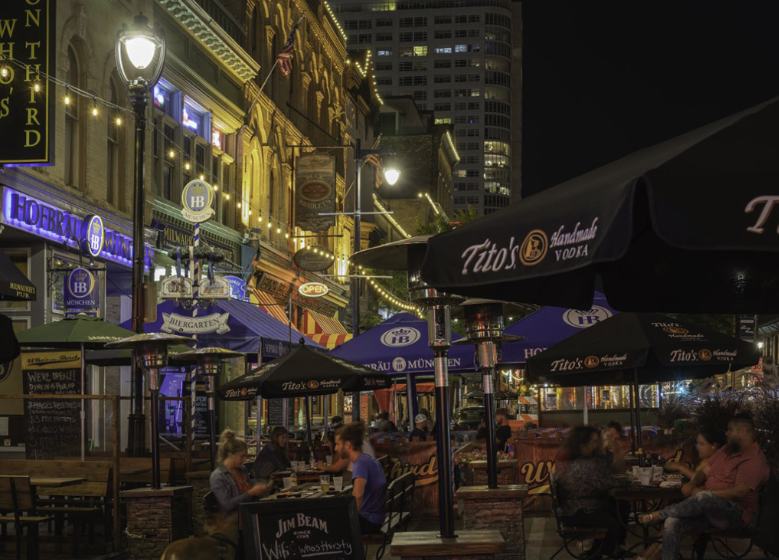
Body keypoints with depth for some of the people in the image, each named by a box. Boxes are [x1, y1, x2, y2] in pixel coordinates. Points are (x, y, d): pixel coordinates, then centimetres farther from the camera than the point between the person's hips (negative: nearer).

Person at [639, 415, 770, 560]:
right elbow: (704, 472, 16)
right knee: (672, 523, -19)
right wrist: (692, 484, -9)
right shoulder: (726, 450, 15)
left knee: (704, 498, -40)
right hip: (707, 507, 8)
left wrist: (704, 492, -19)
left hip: (735, 515, -8)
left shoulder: (754, 459, -13)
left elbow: (739, 491, -25)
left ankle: (659, 515, -18)